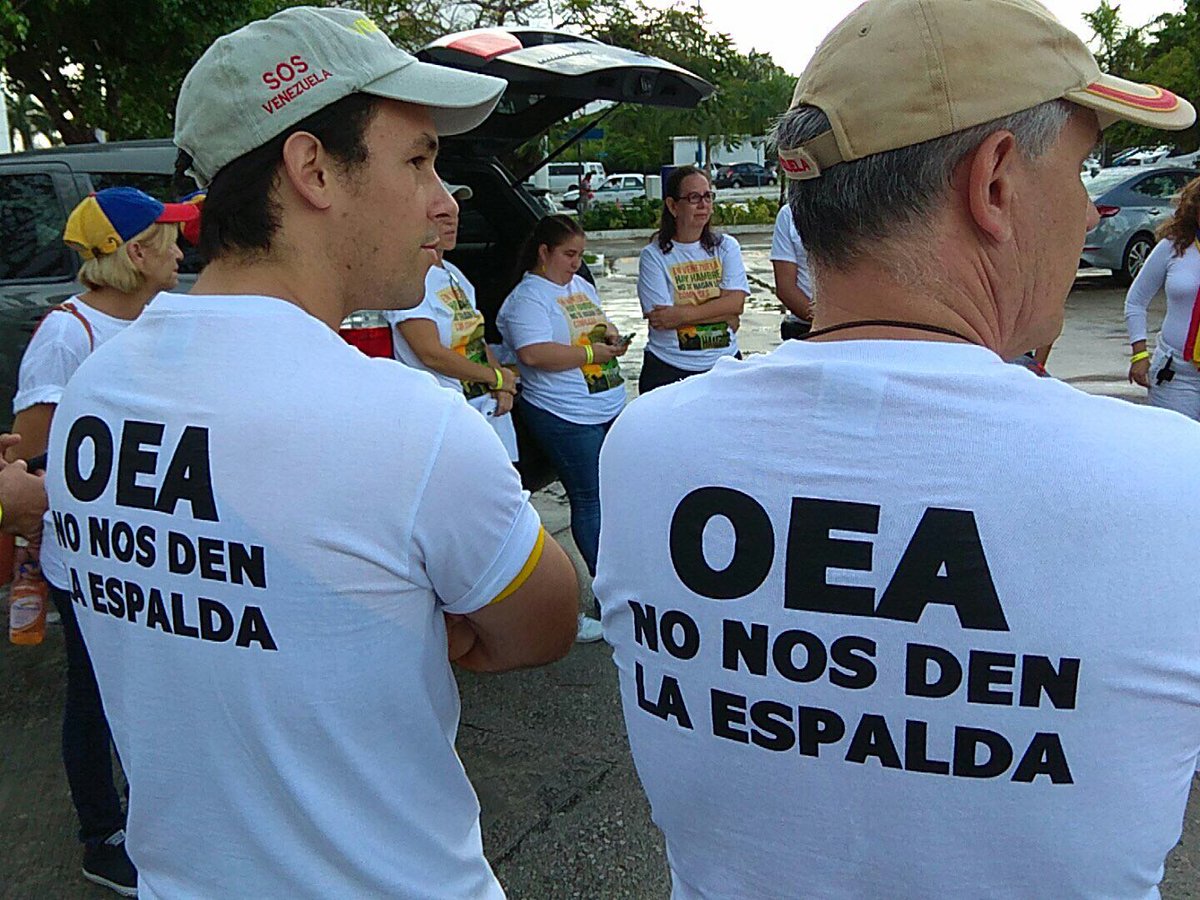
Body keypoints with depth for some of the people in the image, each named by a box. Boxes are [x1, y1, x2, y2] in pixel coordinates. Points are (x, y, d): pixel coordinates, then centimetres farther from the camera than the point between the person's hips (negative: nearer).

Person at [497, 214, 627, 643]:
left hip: (609, 408, 9)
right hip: (567, 417, -9)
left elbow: (603, 326, 27)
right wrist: (591, 354, -19)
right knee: (589, 499, -1)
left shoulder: (581, 286, 16)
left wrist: (612, 337, 2)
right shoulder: (527, 298, -12)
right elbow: (534, 353, -25)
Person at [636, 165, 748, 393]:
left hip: (724, 364, 3)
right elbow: (659, 320, -13)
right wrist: (720, 313, -10)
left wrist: (681, 314, -17)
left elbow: (736, 302, -7)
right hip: (668, 371, -3)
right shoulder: (653, 255, -4)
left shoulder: (726, 247, 6)